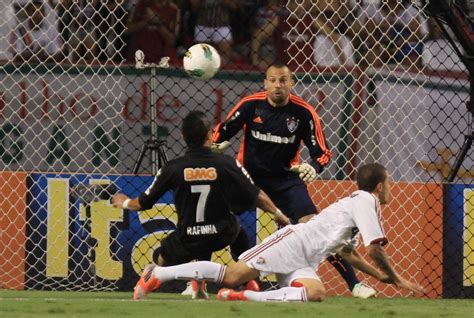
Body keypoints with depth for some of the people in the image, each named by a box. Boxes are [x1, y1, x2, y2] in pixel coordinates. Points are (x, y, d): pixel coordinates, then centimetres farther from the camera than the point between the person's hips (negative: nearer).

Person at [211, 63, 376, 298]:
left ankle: (353, 283, -9)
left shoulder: (303, 112, -11)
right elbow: (222, 131, 1)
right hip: (248, 174, 0)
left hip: (286, 179, 0)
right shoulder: (250, 105, -10)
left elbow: (322, 152, -8)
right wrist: (217, 145, -21)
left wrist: (314, 167, -30)